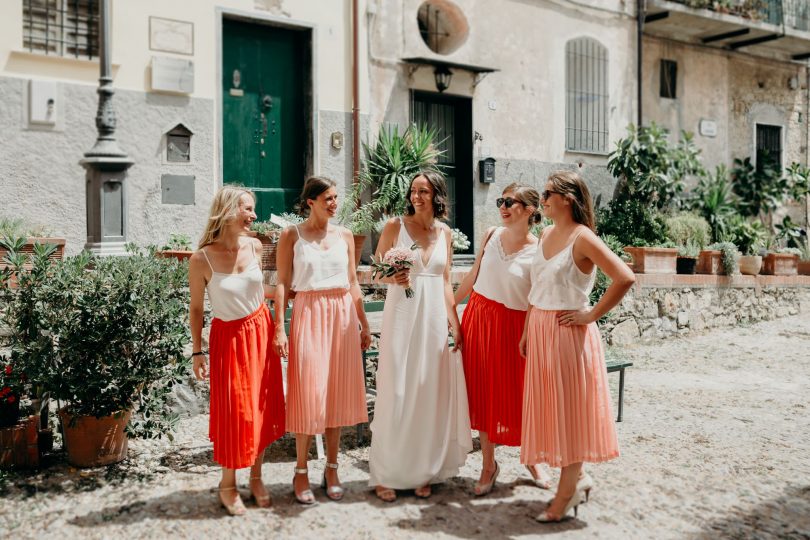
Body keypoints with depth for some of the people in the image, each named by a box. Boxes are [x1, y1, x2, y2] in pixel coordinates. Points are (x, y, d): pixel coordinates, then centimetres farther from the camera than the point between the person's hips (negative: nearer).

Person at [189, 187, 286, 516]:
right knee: (234, 411, 2)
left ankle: (256, 477, 29)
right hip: (229, 338, -4)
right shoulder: (201, 260, -16)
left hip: (260, 331, 4)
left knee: (263, 407, 10)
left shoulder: (254, 247, -3)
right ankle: (228, 484, 23)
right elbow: (196, 309, -7)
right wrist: (197, 352, -7)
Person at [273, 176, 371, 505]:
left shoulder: (344, 235, 10)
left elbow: (353, 282, 12)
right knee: (308, 393, -3)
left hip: (343, 316, 3)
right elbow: (282, 283, -3)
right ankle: (301, 471, 12)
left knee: (337, 393, 6)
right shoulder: (291, 236, 0)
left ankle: (332, 468, 19)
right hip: (308, 314, -3)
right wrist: (279, 327, -11)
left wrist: (364, 324, 10)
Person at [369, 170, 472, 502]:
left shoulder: (444, 232, 9)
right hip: (402, 316, -3)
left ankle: (424, 471, 19)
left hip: (435, 318, 4)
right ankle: (385, 475, 9)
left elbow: (446, 282, 12)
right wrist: (392, 278, -20)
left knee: (430, 394, 6)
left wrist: (454, 322, 7)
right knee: (397, 394, -3)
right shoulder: (395, 226, -1)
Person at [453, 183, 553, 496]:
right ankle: (489, 465, 20)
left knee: (517, 394, 4)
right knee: (483, 392, 7)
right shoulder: (492, 235, 2)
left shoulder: (538, 251, -12)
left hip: (513, 325, -4)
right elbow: (473, 276, 10)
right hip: (478, 318, 4)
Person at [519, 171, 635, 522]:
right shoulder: (546, 235, 9)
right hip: (539, 331, 8)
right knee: (547, 407, 13)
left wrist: (592, 314, -16)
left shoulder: (582, 238, -14)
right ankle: (577, 478, 29)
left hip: (568, 333, -8)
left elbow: (625, 278, -22)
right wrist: (526, 332, 12)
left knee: (568, 407, 3)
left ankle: (567, 492, 16)